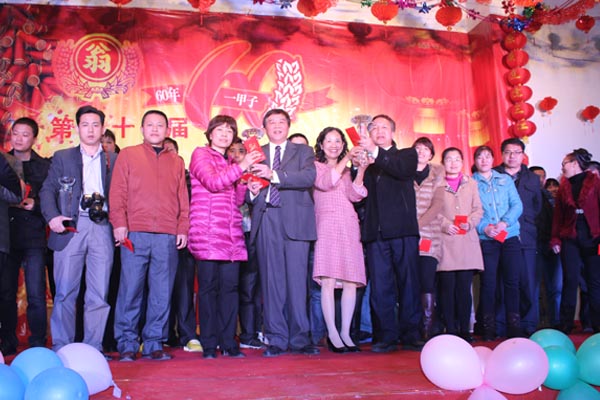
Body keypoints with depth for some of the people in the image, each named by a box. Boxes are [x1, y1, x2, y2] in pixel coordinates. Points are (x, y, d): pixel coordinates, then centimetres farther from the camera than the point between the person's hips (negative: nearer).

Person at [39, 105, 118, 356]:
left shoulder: (113, 160, 15)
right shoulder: (62, 157, 15)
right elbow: (47, 190, 9)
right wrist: (52, 216, -7)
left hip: (102, 228, 1)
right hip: (70, 227, 0)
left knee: (99, 293, 0)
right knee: (65, 292, -1)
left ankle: (93, 348, 8)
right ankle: (61, 348, 7)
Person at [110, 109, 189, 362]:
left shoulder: (176, 162, 19)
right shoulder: (128, 155, 13)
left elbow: (183, 198, 16)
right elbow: (117, 192, 6)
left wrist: (183, 228, 6)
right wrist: (119, 222, -5)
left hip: (167, 237, 2)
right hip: (135, 234, -2)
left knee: (162, 293, 2)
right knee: (130, 289, -2)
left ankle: (154, 344, 10)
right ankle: (127, 345, 7)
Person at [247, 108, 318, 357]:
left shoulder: (303, 152, 15)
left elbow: (309, 177, -6)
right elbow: (247, 194, 14)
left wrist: (275, 176, -15)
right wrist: (252, 191, -10)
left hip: (295, 221, -1)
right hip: (266, 222, 2)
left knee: (297, 281, -4)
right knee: (271, 282, 0)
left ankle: (299, 339, 4)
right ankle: (276, 340, 7)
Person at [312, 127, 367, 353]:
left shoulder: (347, 171, 23)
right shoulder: (315, 166, 11)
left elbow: (355, 195, 6)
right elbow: (325, 183, -10)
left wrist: (361, 171, -6)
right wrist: (347, 159, -13)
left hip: (349, 226, 4)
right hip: (327, 226, -4)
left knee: (351, 281, -1)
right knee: (328, 281, -11)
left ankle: (345, 332, 7)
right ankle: (332, 334, -4)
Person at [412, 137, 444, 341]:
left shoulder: (437, 174, 12)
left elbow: (437, 205, 2)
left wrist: (418, 223, -10)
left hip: (429, 235, 0)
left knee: (427, 282, -8)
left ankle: (427, 330, -3)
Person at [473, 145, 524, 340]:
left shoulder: (505, 179, 14)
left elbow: (517, 205, 5)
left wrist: (504, 222, -12)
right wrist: (484, 228, -16)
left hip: (510, 237, 2)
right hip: (485, 239, -2)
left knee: (512, 281, 2)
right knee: (488, 283, -1)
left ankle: (514, 327, 9)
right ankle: (488, 329, 7)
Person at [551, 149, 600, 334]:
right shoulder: (564, 186, 11)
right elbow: (558, 214, 9)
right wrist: (555, 239, 2)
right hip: (570, 239, 2)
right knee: (570, 281, 1)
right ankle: (565, 325, 6)